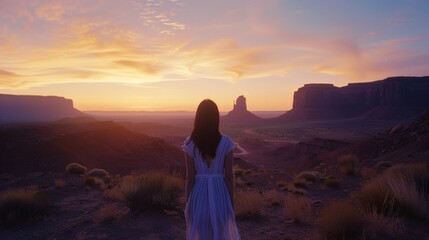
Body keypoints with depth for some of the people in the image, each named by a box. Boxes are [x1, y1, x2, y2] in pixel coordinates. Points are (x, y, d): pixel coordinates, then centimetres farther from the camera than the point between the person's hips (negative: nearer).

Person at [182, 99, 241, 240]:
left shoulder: (190, 143, -8)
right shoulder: (225, 142, -8)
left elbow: (190, 178, -6)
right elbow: (229, 176, -5)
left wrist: (188, 203, 6)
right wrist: (231, 202, 6)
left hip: (199, 194, 0)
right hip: (219, 193, 0)